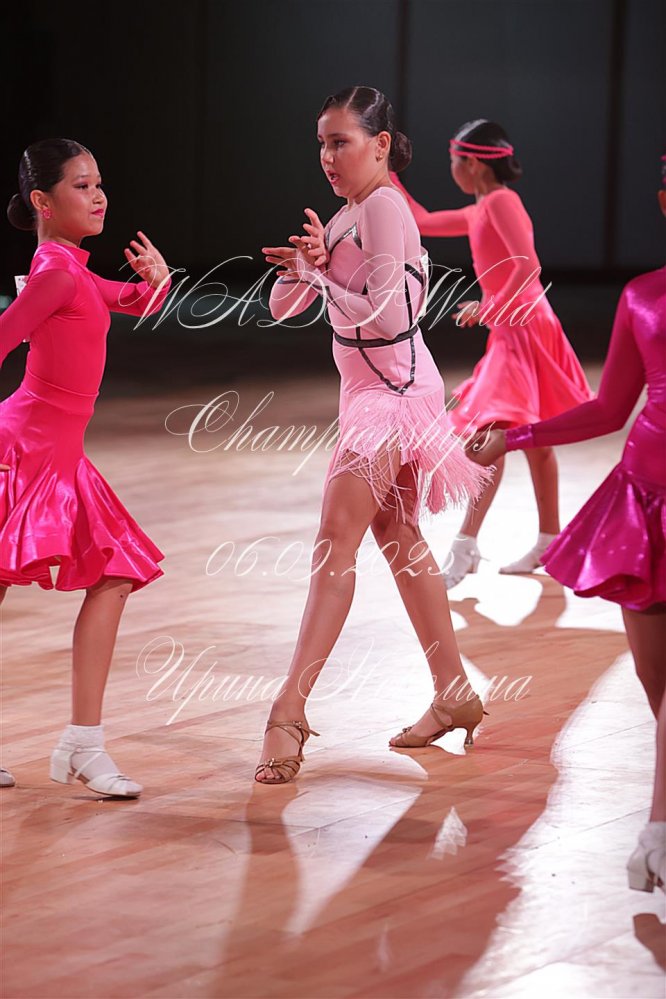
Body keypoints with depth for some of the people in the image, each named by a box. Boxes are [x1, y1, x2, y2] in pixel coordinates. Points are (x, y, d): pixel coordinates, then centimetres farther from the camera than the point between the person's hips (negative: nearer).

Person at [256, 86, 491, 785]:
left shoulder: (383, 207, -15)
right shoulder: (348, 215, 14)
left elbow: (383, 316, -24)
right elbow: (282, 307, 10)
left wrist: (318, 274, -17)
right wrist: (304, 266, -10)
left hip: (394, 389, -10)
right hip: (376, 393, 10)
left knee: (334, 545, -13)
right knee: (397, 539, 15)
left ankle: (289, 713, -15)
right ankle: (454, 695, 24)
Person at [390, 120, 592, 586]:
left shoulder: (501, 202, -14)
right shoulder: (481, 211, 15)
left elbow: (527, 265, -25)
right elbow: (424, 222, 29)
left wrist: (490, 308, -17)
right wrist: (387, 176, 27)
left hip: (522, 329, -10)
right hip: (512, 331, 10)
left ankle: (467, 545, -20)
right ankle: (550, 540, 20)